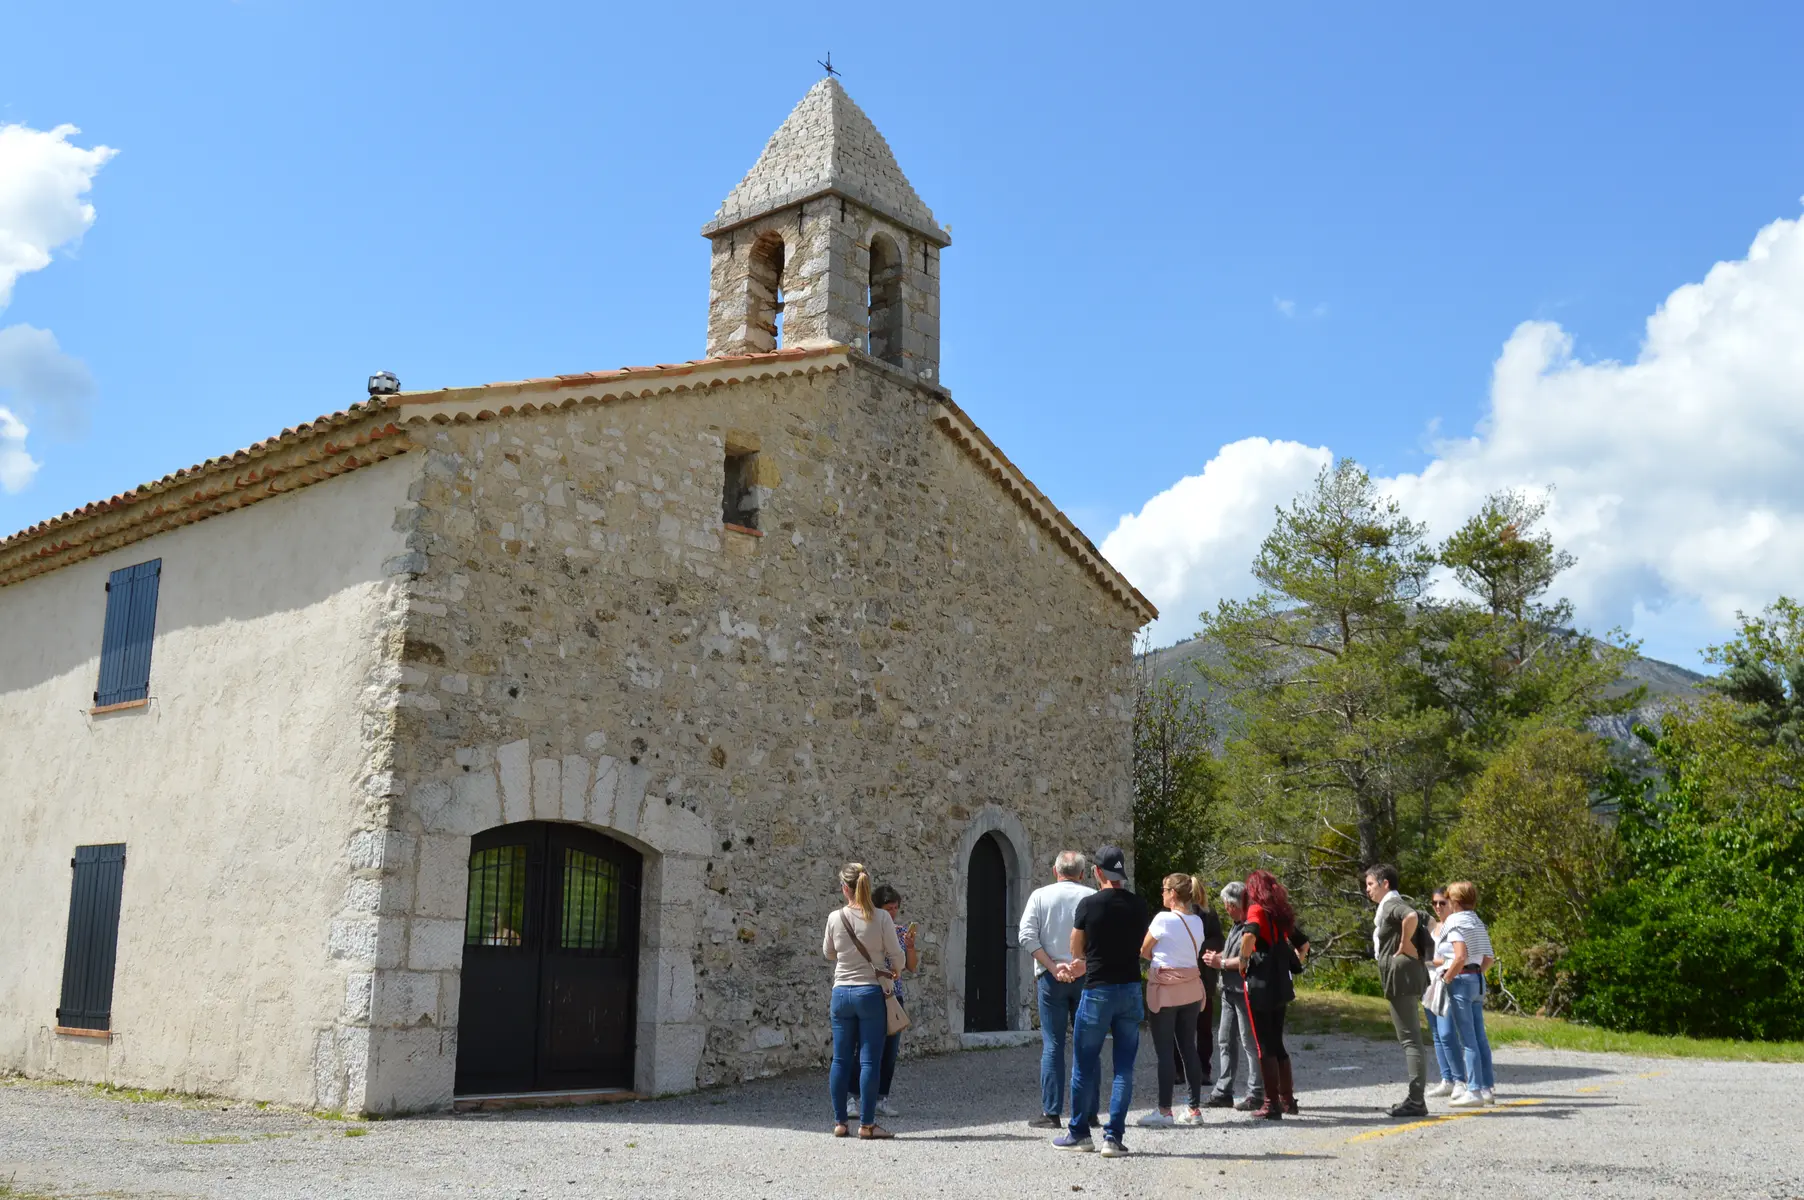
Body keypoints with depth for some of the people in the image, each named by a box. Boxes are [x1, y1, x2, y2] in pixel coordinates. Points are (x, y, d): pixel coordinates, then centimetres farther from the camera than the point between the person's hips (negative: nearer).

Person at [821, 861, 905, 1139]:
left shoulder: (835, 918, -3)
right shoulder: (880, 918, -9)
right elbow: (896, 956, -4)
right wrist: (891, 972, 17)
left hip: (841, 993, 3)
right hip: (871, 992, -3)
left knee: (840, 1059, 10)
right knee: (869, 1060, 2)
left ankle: (839, 1121, 16)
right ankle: (867, 1123, 4)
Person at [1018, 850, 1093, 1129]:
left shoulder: (1040, 896, 2)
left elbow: (1027, 936, -7)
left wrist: (1053, 966, -8)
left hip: (1051, 979, 0)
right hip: (1087, 977, 1)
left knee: (1052, 1045, 3)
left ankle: (1051, 1113, 1)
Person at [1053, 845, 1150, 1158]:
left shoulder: (1089, 904, -10)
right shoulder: (1139, 906, 2)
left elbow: (1076, 950, 3)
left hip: (1098, 991, -3)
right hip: (1130, 988, 3)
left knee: (1085, 1065, 9)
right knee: (1124, 1067, 7)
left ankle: (1079, 1133, 18)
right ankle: (1114, 1136, 4)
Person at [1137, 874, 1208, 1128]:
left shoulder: (1164, 919, -12)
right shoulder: (1197, 922, 6)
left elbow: (1143, 951, -3)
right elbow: (1194, 953, 9)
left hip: (1166, 989, -6)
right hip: (1191, 989, 6)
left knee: (1165, 1051, -1)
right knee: (1188, 1048, 11)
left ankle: (1164, 1110, 2)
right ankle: (1195, 1108, 13)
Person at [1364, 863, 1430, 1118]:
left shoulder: (1392, 905, -12)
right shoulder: (1391, 905, 17)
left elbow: (1411, 917, -35)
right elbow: (1424, 920, 32)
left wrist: (1405, 944, -21)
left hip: (1401, 975, -11)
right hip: (1405, 975, 11)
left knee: (1410, 1039, -9)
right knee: (1410, 1038, 12)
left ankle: (1416, 1101, -8)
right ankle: (1415, 1098, 17)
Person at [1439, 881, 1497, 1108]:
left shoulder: (1456, 921, -12)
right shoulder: (1478, 922, 13)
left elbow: (1461, 957, -22)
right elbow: (1487, 959, 15)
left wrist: (1446, 979, -13)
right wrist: (1476, 973, 16)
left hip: (1461, 979, -8)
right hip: (1478, 979, 8)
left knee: (1468, 1038, -6)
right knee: (1479, 1036, 12)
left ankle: (1474, 1091, -5)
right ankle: (1488, 1087, 17)